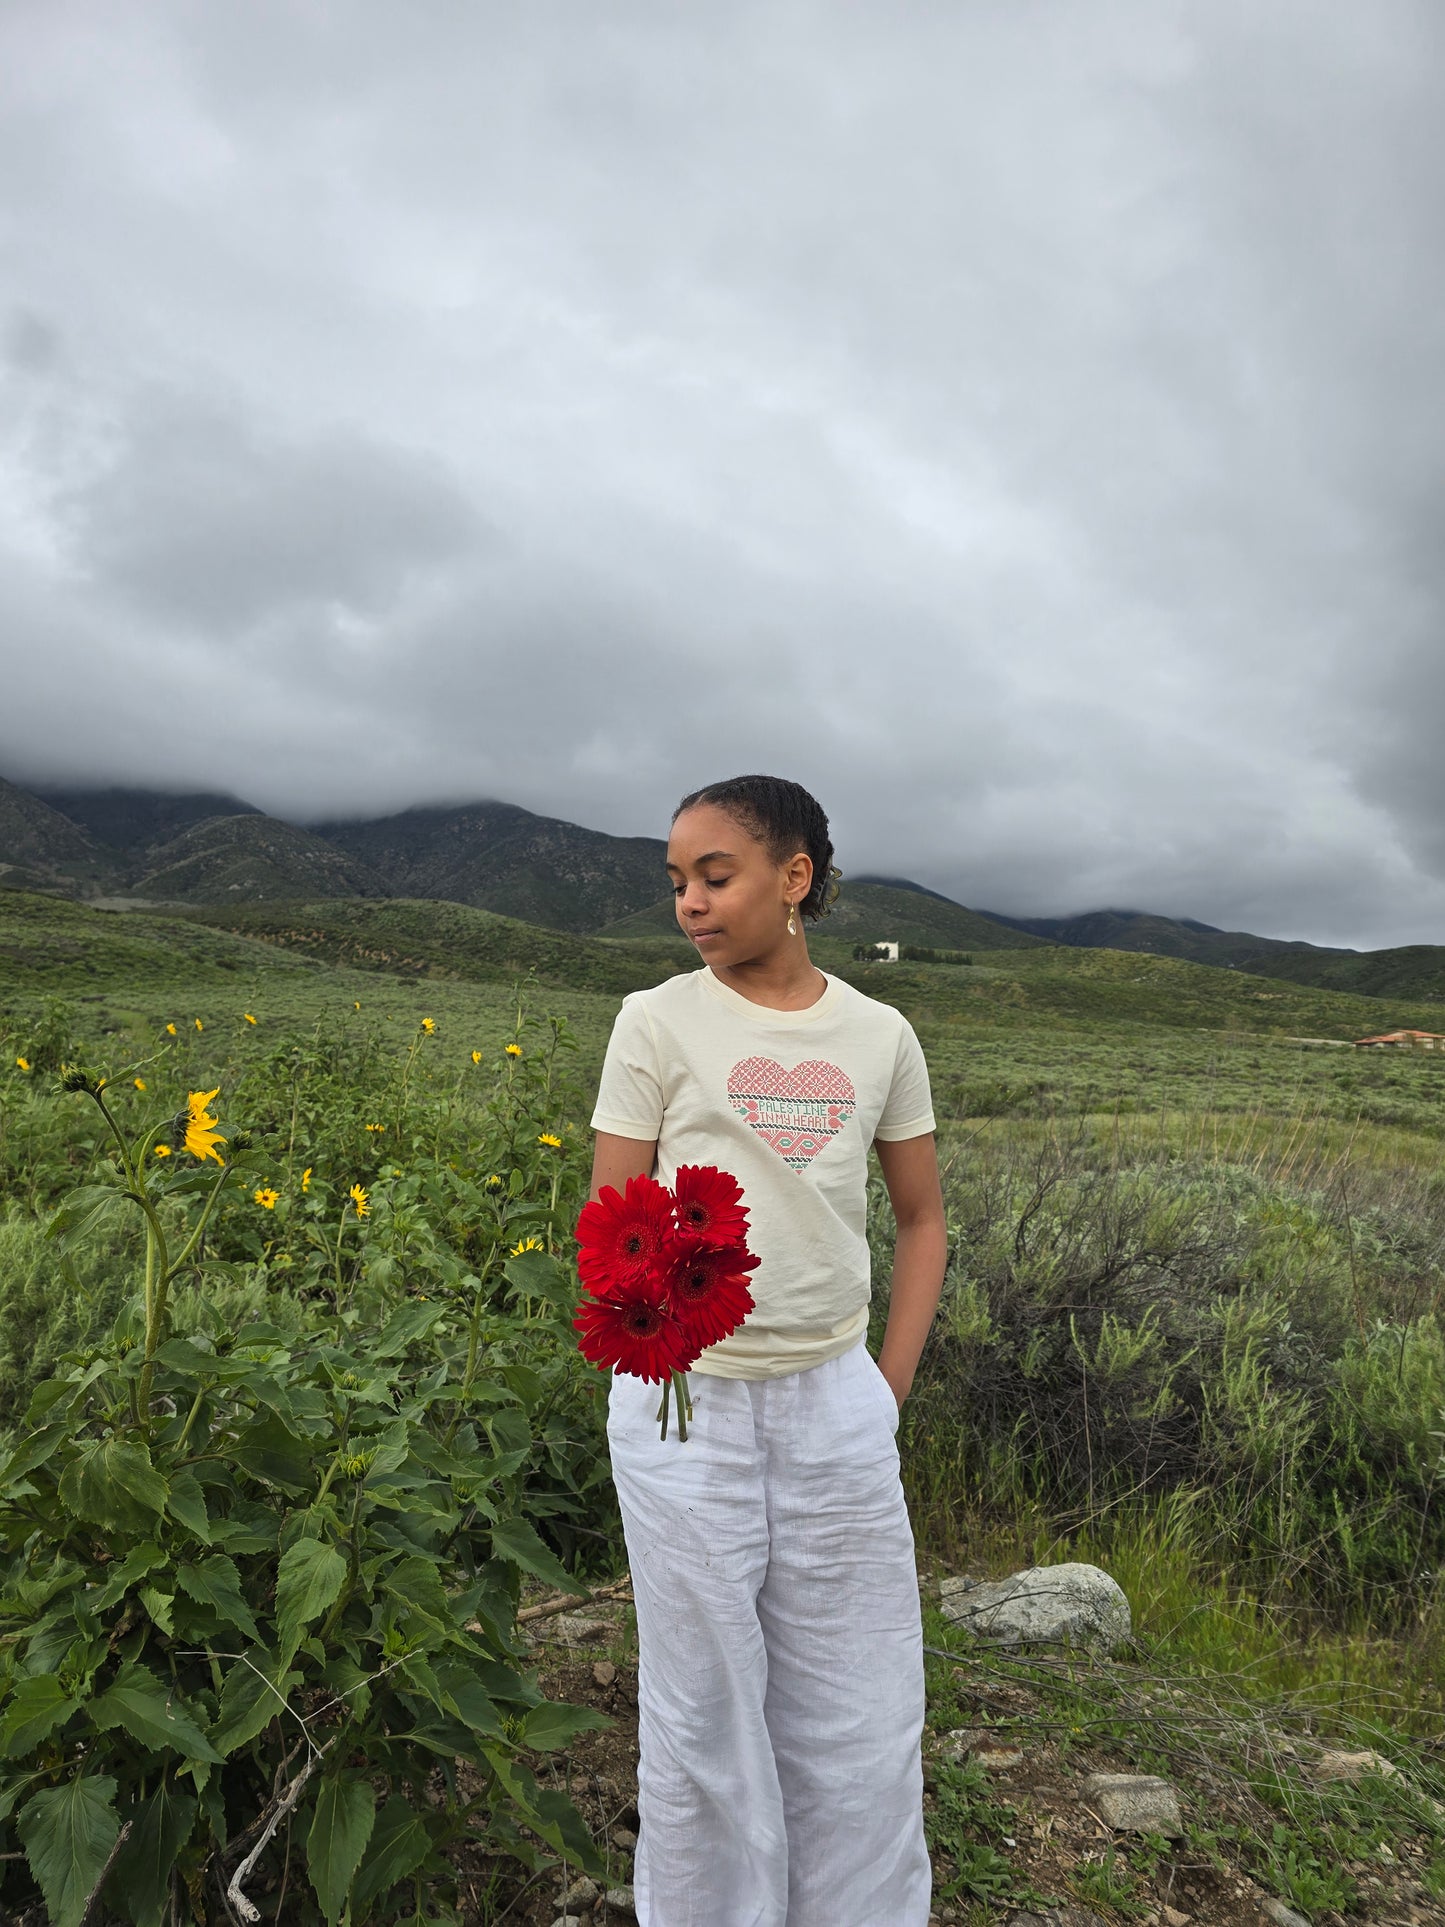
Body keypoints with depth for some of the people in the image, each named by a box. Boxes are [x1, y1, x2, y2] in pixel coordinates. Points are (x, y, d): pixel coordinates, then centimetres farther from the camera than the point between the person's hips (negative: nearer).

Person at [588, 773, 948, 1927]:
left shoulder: (880, 1037, 2)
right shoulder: (659, 1022, -5)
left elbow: (922, 1219, 11)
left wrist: (892, 1386, 4)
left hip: (836, 1406, 3)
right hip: (689, 1403, -2)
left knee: (861, 1711, 15)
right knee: (705, 1711, 13)